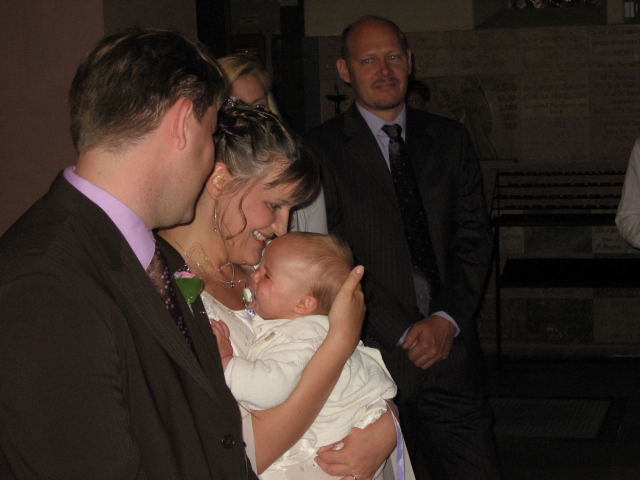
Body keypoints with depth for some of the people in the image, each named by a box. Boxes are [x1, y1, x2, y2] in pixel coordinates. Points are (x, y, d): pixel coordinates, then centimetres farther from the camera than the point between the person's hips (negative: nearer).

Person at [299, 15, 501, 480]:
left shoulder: (449, 139, 13)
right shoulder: (321, 150, -1)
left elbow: (473, 236, 9)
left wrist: (448, 320, -4)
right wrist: (403, 333, -10)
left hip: (451, 343, 3)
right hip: (375, 354, -3)